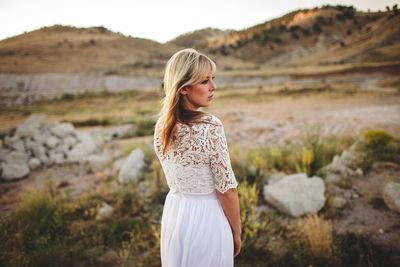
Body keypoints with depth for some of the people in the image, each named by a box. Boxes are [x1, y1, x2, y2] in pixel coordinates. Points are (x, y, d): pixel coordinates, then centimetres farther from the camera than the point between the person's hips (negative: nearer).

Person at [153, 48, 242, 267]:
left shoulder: (161, 127, -4)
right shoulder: (211, 127, -25)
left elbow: (173, 178, 6)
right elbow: (226, 189, -19)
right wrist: (236, 232, -5)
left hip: (173, 212, 6)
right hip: (206, 216, -6)